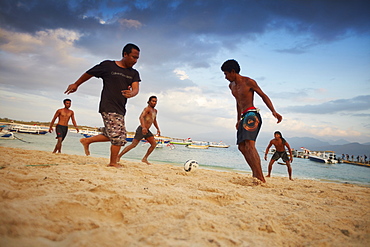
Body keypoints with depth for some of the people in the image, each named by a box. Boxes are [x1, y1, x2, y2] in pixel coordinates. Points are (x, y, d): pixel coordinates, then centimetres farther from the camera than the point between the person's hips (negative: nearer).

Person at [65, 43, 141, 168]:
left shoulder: (134, 73, 10)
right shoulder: (107, 65, -3)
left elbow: (136, 89, -6)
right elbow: (89, 73, 10)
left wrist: (131, 94, -31)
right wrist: (76, 84, 22)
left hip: (120, 109, 7)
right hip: (108, 107, -7)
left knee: (111, 135, 17)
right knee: (119, 135, -10)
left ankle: (87, 140, 36)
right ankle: (113, 163, 7)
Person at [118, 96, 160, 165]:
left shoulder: (155, 111, 18)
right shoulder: (147, 109, -11)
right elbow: (141, 117, -28)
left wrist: (158, 129, 22)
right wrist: (143, 127, -43)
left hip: (147, 131, 8)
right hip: (141, 130, -8)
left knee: (154, 144, -2)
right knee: (133, 144, -12)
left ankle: (145, 159, 6)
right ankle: (118, 156, -3)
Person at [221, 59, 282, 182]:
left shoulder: (249, 82, -6)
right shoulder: (231, 85, 18)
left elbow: (263, 96, -4)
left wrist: (274, 112, -16)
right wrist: (238, 120, 30)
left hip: (252, 115, -9)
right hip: (244, 117, 9)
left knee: (249, 145, -22)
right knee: (242, 147, 4)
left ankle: (260, 178, -25)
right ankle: (255, 174, 9)